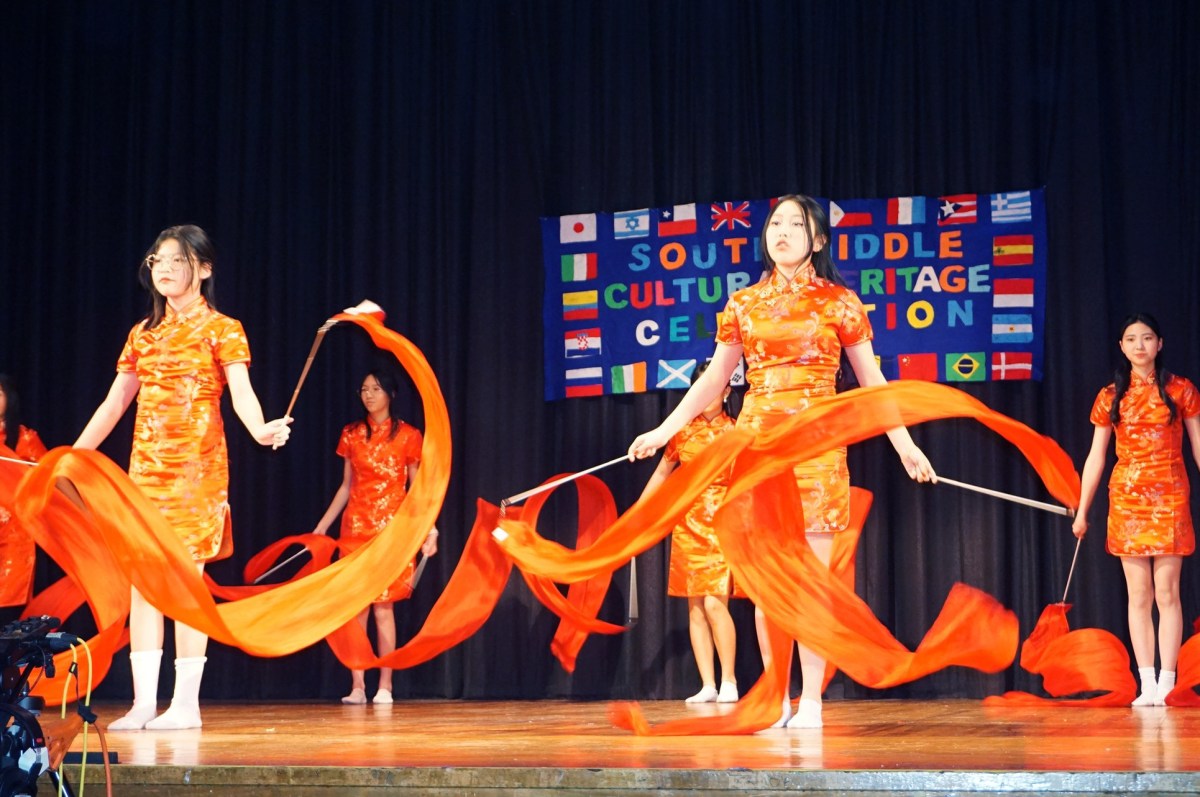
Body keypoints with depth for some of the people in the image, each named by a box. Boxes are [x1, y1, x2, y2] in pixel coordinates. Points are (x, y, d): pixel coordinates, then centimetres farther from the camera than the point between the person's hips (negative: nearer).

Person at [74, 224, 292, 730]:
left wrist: (262, 430, -35)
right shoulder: (143, 334, 15)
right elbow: (114, 404, 19)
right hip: (146, 465, 5)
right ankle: (143, 702, 4)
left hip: (196, 466, -5)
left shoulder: (220, 330, 0)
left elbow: (242, 393, -14)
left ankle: (186, 703, -1)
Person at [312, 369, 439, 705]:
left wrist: (429, 528, -7)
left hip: (391, 525, -3)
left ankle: (385, 686, -1)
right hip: (355, 525, 3)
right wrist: (322, 525, 12)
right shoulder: (351, 434, 10)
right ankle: (357, 686, 2)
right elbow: (346, 486, 15)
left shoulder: (407, 436, 2)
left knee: (383, 606, -6)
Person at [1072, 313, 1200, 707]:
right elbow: (1096, 457, 9)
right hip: (1126, 498, 2)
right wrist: (1081, 511, 7)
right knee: (1138, 595, 1)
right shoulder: (1110, 397, 7)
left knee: (1167, 593, -5)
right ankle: (1147, 685, 3)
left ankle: (1166, 684, -3)